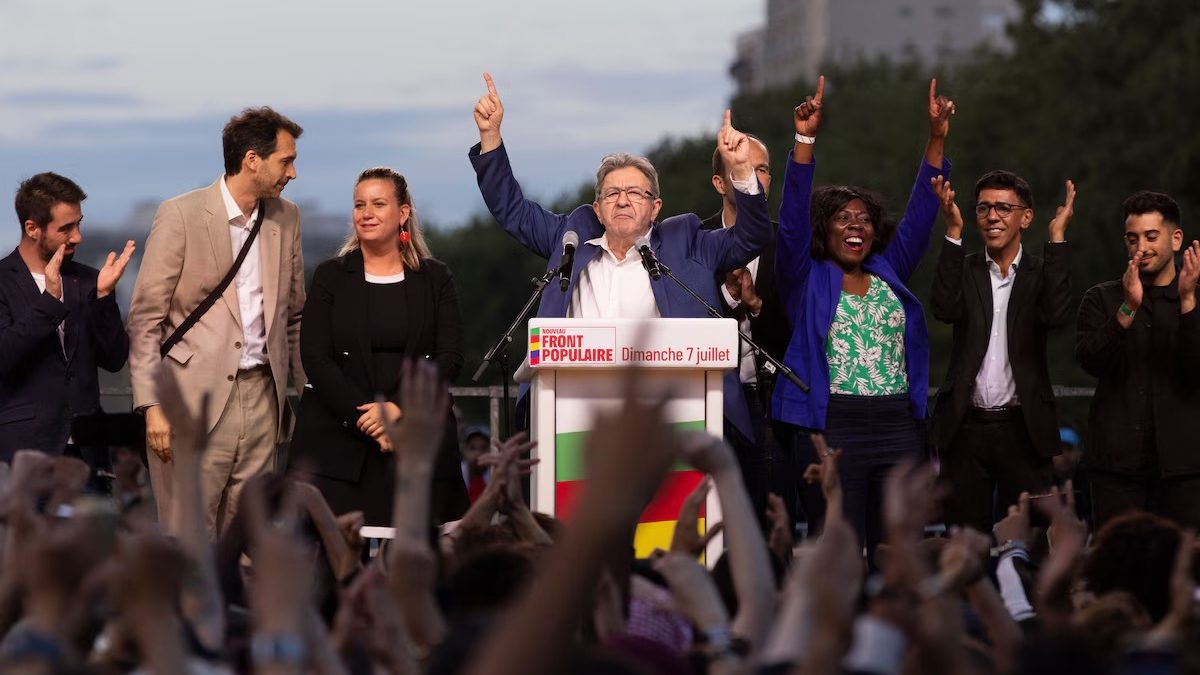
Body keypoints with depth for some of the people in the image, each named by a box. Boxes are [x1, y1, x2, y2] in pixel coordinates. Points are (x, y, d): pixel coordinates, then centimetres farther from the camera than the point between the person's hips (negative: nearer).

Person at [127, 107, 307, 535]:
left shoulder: (286, 218, 11)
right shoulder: (181, 216, -5)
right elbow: (145, 319, -6)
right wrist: (152, 404, -13)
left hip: (261, 399, 5)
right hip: (195, 400, -5)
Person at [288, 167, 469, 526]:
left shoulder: (435, 278, 11)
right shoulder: (330, 276, 9)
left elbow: (450, 357, 2)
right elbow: (315, 358, 0)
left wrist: (398, 408, -13)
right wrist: (367, 419, -12)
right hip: (338, 440, 0)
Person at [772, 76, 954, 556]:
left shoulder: (889, 273, 16)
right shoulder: (807, 278, 5)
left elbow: (919, 215, 12)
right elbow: (793, 217, -7)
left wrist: (936, 139, 4)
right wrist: (805, 140, -17)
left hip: (899, 428, 4)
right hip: (830, 428, -4)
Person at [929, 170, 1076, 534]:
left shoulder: (1041, 273, 5)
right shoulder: (964, 270, 8)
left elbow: (1056, 313, -16)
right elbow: (946, 309, -12)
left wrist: (1057, 236, -15)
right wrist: (954, 232, -14)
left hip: (1024, 429, -1)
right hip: (966, 428, 1)